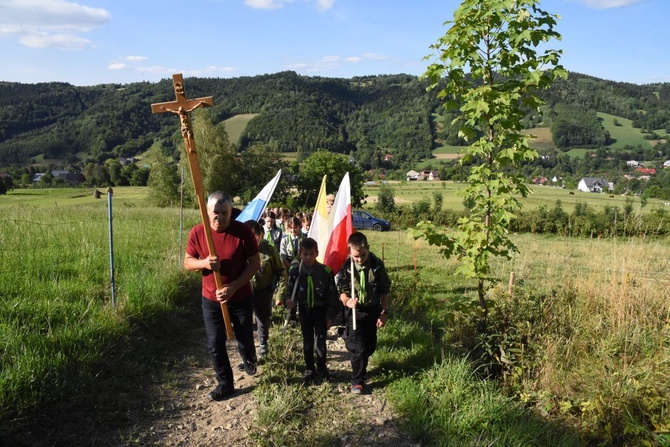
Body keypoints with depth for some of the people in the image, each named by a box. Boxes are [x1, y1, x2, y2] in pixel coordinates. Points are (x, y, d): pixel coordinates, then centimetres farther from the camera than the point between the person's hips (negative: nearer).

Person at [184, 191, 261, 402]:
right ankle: (225, 384, 25)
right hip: (211, 300, 1)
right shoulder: (197, 232, -11)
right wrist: (204, 263, -24)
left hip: (241, 298, -1)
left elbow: (255, 263, -11)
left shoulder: (243, 231, -17)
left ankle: (249, 360, 50)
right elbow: (188, 263, -1)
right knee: (215, 344, 6)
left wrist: (234, 286, -22)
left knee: (245, 338, 16)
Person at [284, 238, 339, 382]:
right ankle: (309, 369, 27)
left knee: (321, 341, 2)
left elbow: (332, 294, -7)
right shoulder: (295, 271, -7)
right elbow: (290, 290, 1)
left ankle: (322, 368, 23)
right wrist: (288, 300, -22)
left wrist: (331, 315, -6)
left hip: (320, 311, -2)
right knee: (307, 342, 12)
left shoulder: (325, 271, -12)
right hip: (304, 311, 2)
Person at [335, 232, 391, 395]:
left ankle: (360, 368, 43)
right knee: (357, 348, -4)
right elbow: (341, 289, -7)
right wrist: (347, 301, -28)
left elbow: (385, 290, -1)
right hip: (354, 312, -2)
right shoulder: (345, 266, -15)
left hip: (372, 311, 3)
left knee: (370, 346, 15)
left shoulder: (377, 265, -11)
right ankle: (357, 381, 12)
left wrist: (384, 312, -1)